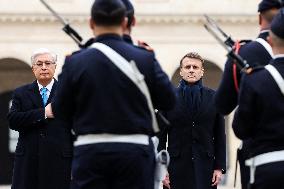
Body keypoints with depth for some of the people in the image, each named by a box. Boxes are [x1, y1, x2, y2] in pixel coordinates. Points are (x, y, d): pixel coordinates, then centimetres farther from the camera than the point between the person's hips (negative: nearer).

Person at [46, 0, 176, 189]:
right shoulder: (144, 59, -3)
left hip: (90, 151, 0)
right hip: (134, 150, 0)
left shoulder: (76, 62, -3)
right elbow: (168, 101, 5)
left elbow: (60, 111, 5)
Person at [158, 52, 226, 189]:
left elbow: (220, 135, 7)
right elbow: (161, 136, 4)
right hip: (177, 166, -1)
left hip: (205, 166, 1)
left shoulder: (213, 98, 7)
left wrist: (219, 167, 1)